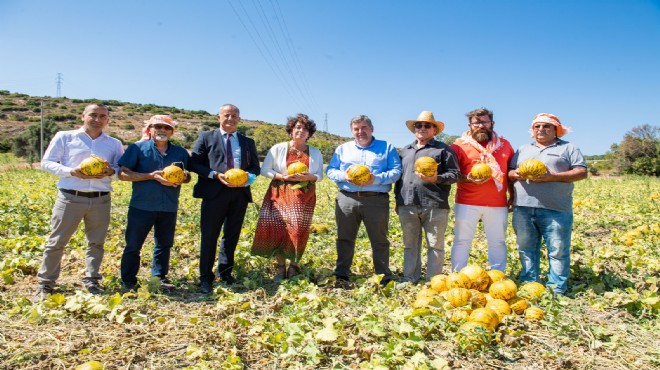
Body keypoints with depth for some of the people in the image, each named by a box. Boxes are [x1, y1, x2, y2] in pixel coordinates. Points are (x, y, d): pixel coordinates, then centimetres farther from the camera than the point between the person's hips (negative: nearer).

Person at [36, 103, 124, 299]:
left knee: (96, 243, 8)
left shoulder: (114, 144, 10)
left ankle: (91, 281, 20)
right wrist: (71, 171, -14)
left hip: (101, 200, 2)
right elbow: (46, 162, 3)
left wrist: (111, 171, -14)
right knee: (56, 241, 3)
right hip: (70, 198, -2)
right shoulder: (64, 137, 4)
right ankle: (45, 283, 15)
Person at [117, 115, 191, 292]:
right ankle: (128, 282, 17)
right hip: (141, 206, -3)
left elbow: (187, 176, 19)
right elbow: (122, 174, -6)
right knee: (133, 245, 4)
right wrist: (151, 176, -15)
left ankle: (160, 278, 24)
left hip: (169, 208, 3)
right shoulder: (137, 148, 1)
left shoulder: (181, 152, 11)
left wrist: (183, 177, -6)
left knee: (164, 244, 11)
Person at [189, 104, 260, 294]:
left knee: (231, 235, 12)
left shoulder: (248, 142, 16)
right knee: (209, 236, -1)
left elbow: (255, 167, 13)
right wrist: (215, 175, -14)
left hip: (240, 192, 3)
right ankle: (206, 278, 10)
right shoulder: (206, 137, 7)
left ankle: (224, 272, 27)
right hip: (214, 192, -3)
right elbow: (194, 163, 1)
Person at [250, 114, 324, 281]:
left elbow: (320, 175, 8)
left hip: (304, 196, 1)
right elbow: (264, 170, -1)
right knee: (278, 229, -6)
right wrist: (283, 177, -14)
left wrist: (307, 177, -13)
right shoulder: (278, 148, 2)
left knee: (298, 230, -7)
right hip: (280, 194, -1)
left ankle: (294, 265, 13)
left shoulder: (315, 153, 9)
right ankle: (281, 266, 10)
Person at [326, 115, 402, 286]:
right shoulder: (342, 148, 17)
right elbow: (330, 170, 11)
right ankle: (341, 275, 16)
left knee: (379, 240, 3)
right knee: (345, 238, 6)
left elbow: (396, 171, 0)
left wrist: (376, 179, -16)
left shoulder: (387, 147, 9)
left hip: (377, 200, -2)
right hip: (347, 199, 2)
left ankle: (384, 277, 14)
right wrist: (345, 176, -10)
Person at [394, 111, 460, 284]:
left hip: (434, 205, -4)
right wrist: (398, 200, 18)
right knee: (410, 245, 10)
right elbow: (398, 176, 24)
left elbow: (455, 174, -1)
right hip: (407, 205, 5)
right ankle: (410, 279, 20)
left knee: (435, 245, 1)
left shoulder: (443, 149, 6)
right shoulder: (405, 150, 22)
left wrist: (436, 179, -18)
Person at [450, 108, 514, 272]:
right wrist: (468, 179, -17)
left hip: (498, 204, 3)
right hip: (467, 203, -2)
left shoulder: (504, 145, 11)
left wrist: (513, 196, 10)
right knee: (462, 241, 3)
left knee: (498, 242, 11)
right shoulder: (460, 145, 1)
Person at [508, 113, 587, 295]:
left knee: (558, 251, -1)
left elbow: (582, 172, 0)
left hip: (555, 210, -3)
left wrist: (552, 176, -13)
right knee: (526, 249, 7)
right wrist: (515, 174, -6)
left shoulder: (569, 148, 11)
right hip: (523, 208, 3)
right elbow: (509, 173, 20)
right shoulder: (523, 150, 22)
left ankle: (557, 290, 9)